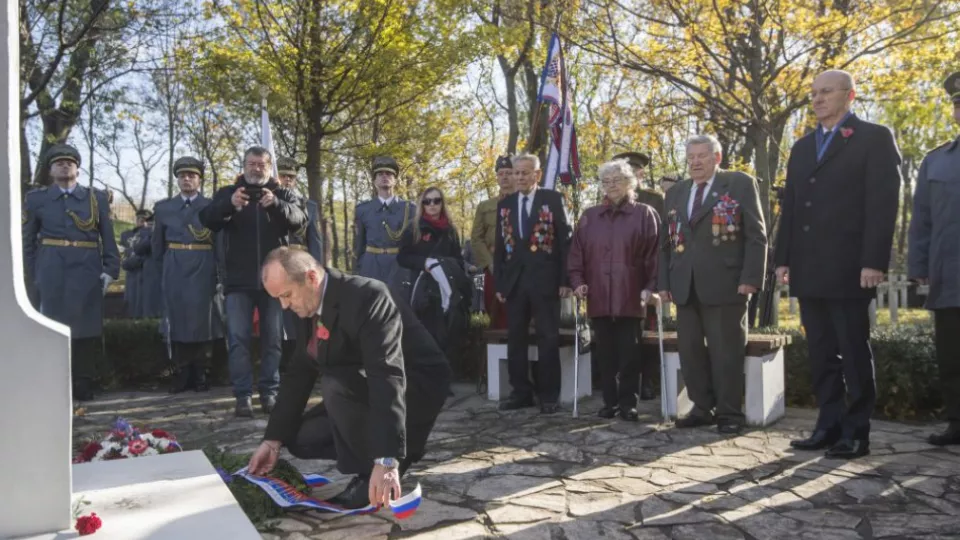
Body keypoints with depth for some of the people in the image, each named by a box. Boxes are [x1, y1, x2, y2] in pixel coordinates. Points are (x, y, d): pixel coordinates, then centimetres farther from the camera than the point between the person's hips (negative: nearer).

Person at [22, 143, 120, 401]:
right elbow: (27, 241, 11)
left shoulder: (97, 198, 9)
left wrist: (110, 270, -3)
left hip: (87, 272, 0)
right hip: (51, 273, 0)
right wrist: (34, 274, 4)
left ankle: (84, 385, 12)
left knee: (86, 327, 3)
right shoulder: (36, 199, 9)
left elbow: (108, 237, 6)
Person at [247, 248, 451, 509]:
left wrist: (386, 460, -44)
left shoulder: (367, 296, -28)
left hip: (416, 387, -9)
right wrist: (273, 439, 0)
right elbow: (299, 374, 5)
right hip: (364, 392, 9)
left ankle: (373, 475, -14)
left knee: (334, 384, -33)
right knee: (301, 438, 3)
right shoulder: (311, 307, -1)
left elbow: (388, 377, -37)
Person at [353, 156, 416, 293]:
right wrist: (359, 271, 11)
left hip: (401, 269, -1)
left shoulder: (410, 209, 5)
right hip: (371, 270, 1)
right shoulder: (362, 209, 9)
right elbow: (358, 245, 12)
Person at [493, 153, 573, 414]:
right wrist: (498, 282, 6)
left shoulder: (553, 199, 1)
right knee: (515, 338, 8)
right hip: (514, 281, 4)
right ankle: (521, 392, 18)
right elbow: (500, 246, 13)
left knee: (548, 338, 2)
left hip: (545, 280, -4)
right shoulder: (504, 205, 12)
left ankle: (548, 395, 11)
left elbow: (565, 241, -2)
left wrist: (565, 280, -8)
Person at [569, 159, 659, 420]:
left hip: (631, 297, -2)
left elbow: (655, 253, 0)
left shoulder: (644, 214, 4)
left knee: (629, 352, 2)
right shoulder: (589, 216, 12)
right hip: (598, 297, 3)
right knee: (605, 354, 6)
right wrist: (577, 281, 0)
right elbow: (576, 253, 12)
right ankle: (610, 401, 16)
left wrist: (650, 287, -9)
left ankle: (628, 403, 12)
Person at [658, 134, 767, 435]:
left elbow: (756, 236, -3)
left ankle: (729, 414, 12)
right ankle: (703, 408, 18)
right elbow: (666, 242, 17)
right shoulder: (675, 194, 18)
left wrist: (750, 278, -12)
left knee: (726, 351, 1)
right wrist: (664, 282, 8)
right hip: (685, 287, 5)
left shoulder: (740, 184, 3)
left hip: (725, 284, -5)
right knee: (690, 351, 7)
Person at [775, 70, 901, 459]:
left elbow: (883, 203, -8)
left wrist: (874, 262, -16)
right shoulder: (802, 147, 19)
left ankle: (856, 432, 11)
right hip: (809, 270, 6)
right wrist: (783, 258, 8)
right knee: (820, 354, 9)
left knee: (854, 353, 2)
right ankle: (829, 426, 17)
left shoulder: (875, 138, 1)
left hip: (848, 269, -6)